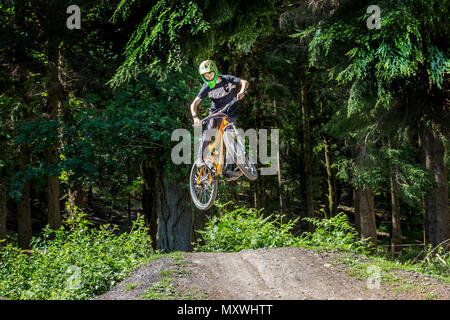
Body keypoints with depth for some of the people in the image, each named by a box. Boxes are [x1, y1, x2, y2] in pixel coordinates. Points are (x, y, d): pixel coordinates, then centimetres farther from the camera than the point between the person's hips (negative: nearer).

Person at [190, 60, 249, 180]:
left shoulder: (227, 79, -14)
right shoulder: (206, 88, -11)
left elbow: (244, 82, -23)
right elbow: (194, 104, -13)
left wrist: (241, 92, -44)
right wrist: (195, 117, -31)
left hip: (230, 113, 0)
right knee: (210, 128, -30)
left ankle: (229, 170, -15)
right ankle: (200, 157, -30)